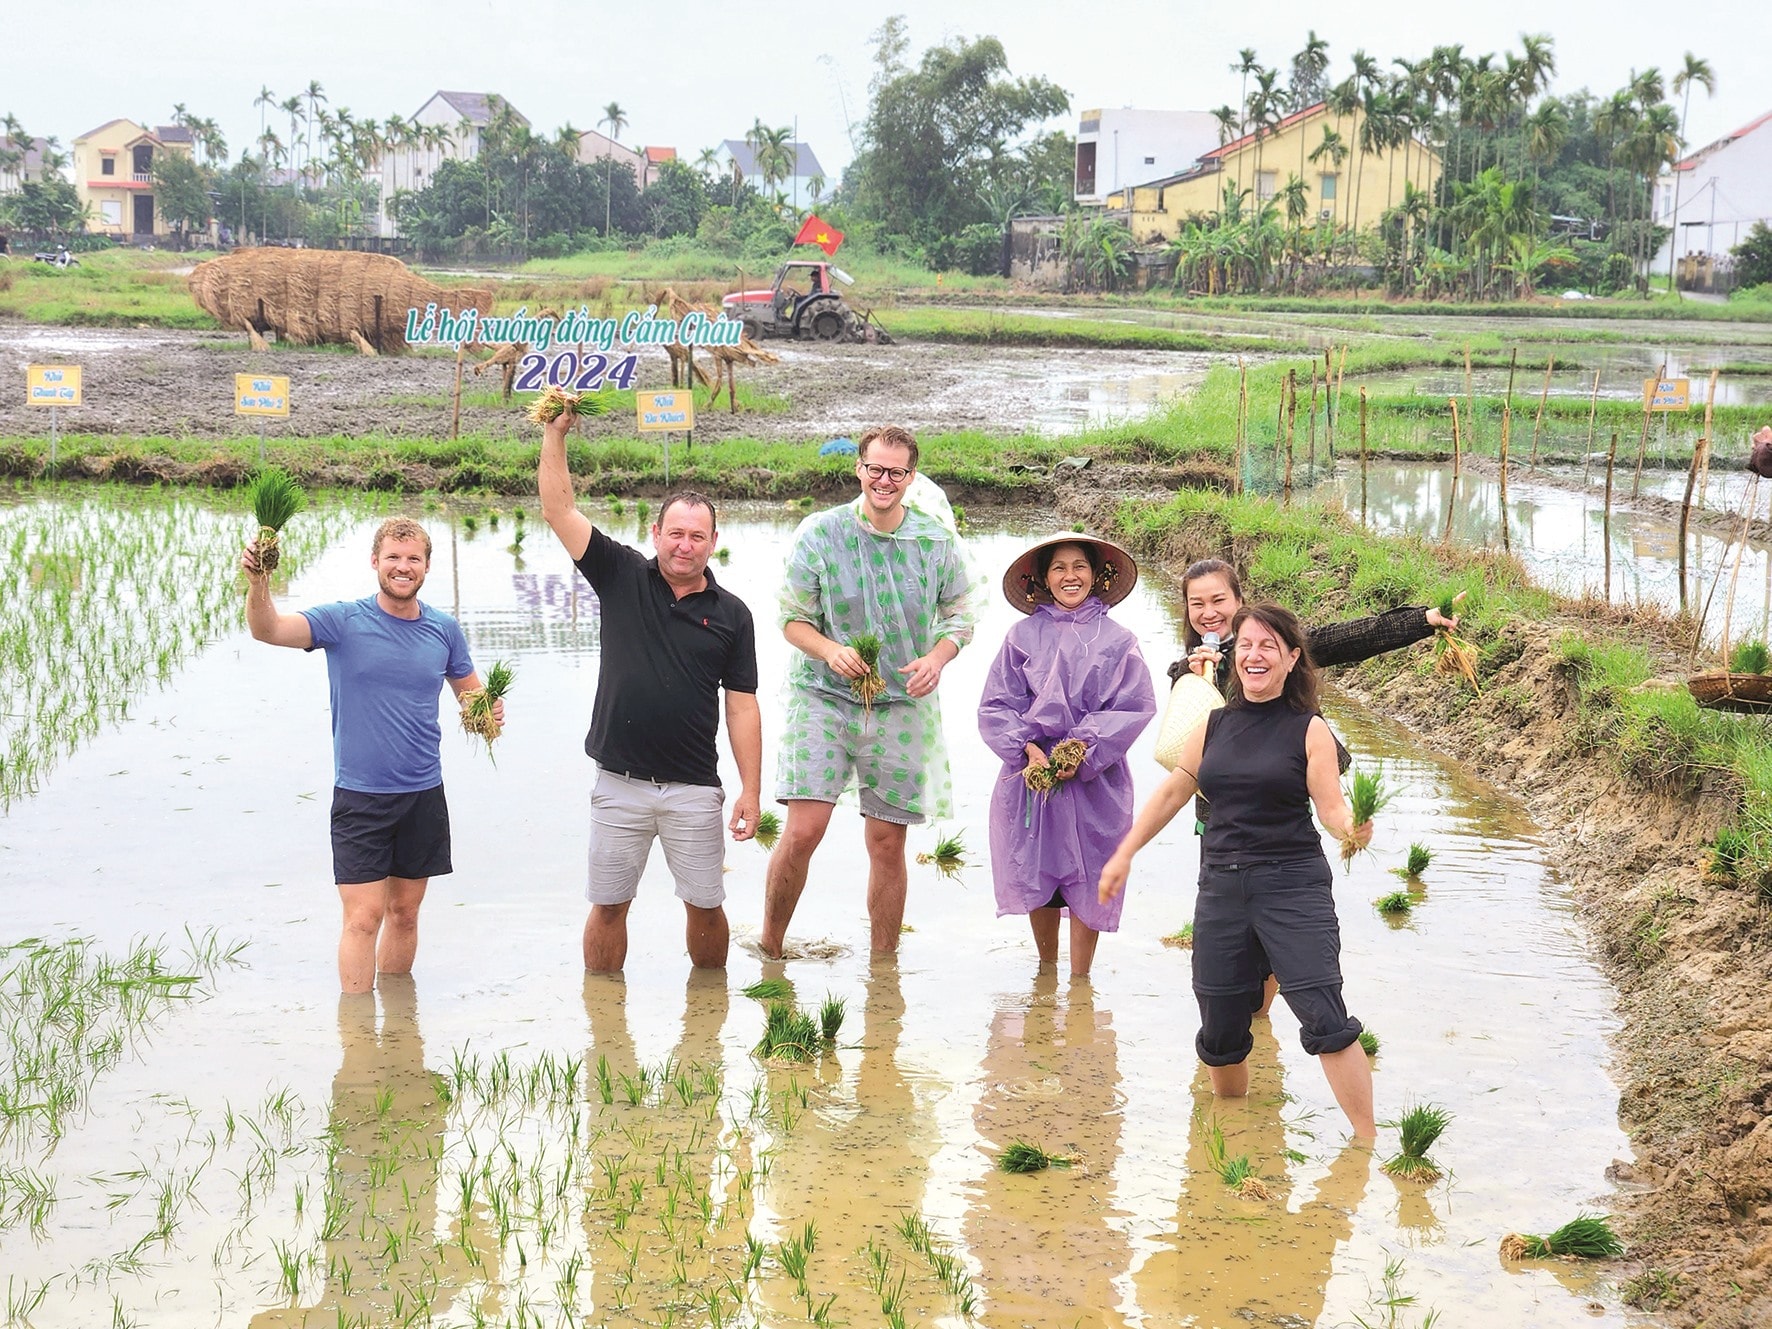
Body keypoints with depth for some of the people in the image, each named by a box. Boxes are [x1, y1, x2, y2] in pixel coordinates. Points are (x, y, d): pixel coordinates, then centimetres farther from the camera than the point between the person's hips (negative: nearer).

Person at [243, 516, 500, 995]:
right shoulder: (343, 622, -6)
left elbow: (471, 691, 17)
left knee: (405, 913, 12)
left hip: (424, 794, 3)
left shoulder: (444, 630, 5)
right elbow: (268, 630, -20)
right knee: (364, 916, -7)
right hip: (360, 796, -3)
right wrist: (258, 582, -40)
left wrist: (488, 710, -7)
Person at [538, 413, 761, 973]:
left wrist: (751, 790, -2)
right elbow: (558, 509, -3)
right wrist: (555, 433, -12)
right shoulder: (622, 578, 2)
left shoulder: (731, 614, 3)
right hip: (619, 784, 0)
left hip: (694, 789, 0)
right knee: (607, 904, 6)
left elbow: (742, 706, 3)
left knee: (705, 906, 7)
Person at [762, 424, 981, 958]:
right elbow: (793, 619, 2)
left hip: (902, 704, 2)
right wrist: (830, 651, -19)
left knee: (888, 843, 6)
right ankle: (769, 949, 6)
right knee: (803, 830, -13)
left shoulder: (938, 540, 1)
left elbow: (959, 615, 11)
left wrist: (937, 658, -10)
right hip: (824, 696, -2)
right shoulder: (818, 534, -4)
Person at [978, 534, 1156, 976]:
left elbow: (1134, 708, -4)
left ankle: (1080, 979, 10)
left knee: (1087, 880, -1)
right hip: (1031, 772, 1)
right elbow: (997, 706, 2)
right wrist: (1028, 749, -14)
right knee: (1036, 873, 7)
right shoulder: (1023, 636, 4)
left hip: (1094, 779, -1)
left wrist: (1084, 751, -15)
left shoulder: (1117, 641, 2)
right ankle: (1046, 969, 26)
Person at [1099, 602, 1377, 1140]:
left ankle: (1366, 1140, -7)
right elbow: (1172, 793, 18)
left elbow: (1331, 806, -8)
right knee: (1220, 1028, 9)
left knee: (1323, 1017, -14)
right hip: (1222, 886, 4)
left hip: (1293, 886, -4)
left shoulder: (1309, 730, -2)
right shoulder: (1214, 727, 10)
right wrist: (1124, 854, 19)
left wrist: (1352, 828, -30)